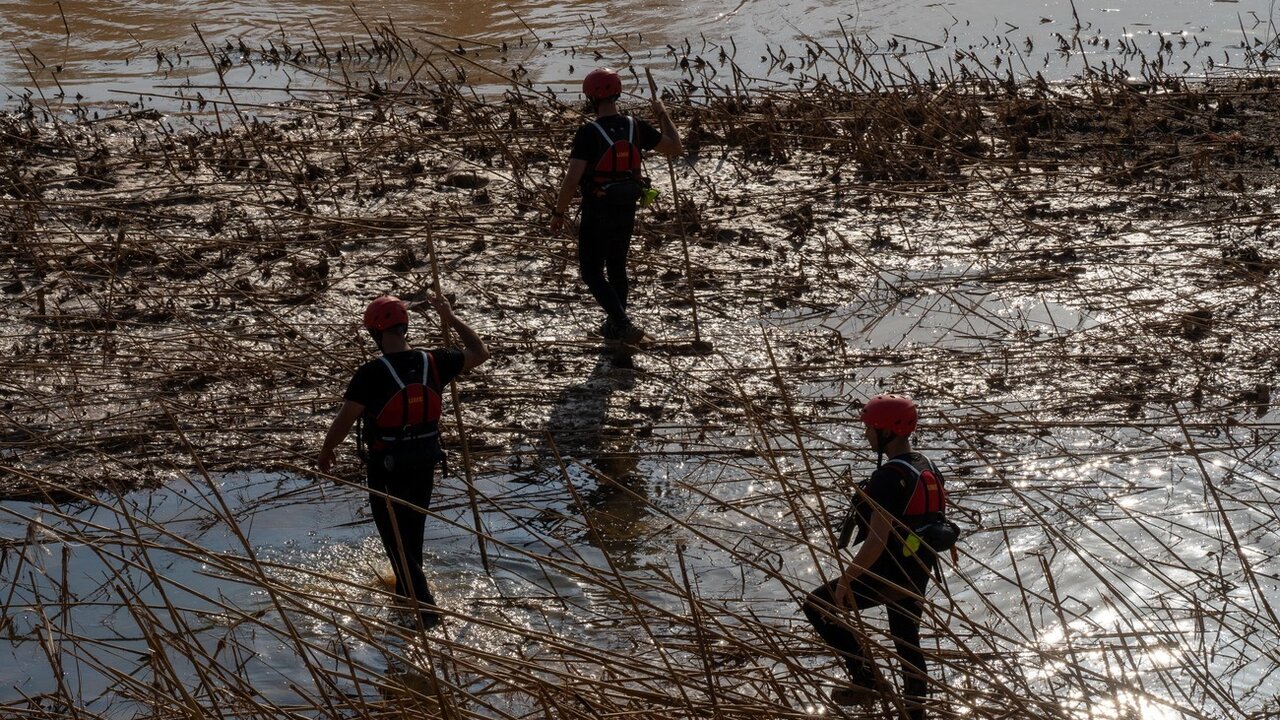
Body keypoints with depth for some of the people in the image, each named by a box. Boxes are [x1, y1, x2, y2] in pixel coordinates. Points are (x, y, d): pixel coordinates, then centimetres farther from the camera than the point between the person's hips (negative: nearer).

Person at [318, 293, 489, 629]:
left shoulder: (371, 374, -23)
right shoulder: (433, 362, -10)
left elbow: (344, 421, -18)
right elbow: (480, 353, 4)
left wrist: (326, 453, -1)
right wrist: (452, 319, 9)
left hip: (387, 466, -5)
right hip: (425, 460, 5)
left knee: (395, 536, 8)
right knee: (413, 530, 25)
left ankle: (424, 606, 2)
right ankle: (407, 590, 45)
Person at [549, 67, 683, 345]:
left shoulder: (589, 133, -19)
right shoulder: (635, 127, -5)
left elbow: (572, 179, -21)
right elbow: (676, 149, 3)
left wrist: (558, 212, -8)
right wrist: (663, 115, 17)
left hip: (597, 214, -5)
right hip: (627, 210, 5)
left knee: (592, 273, 4)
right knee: (617, 268, 22)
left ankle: (623, 324, -13)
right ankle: (615, 325, 36)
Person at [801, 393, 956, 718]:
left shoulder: (889, 477, -23)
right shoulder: (928, 468, 6)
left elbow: (877, 540, -27)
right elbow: (931, 521, 16)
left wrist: (847, 579, -19)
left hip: (889, 572, -9)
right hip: (918, 573, 9)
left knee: (817, 605, 2)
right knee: (907, 640, 18)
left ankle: (864, 679, -1)